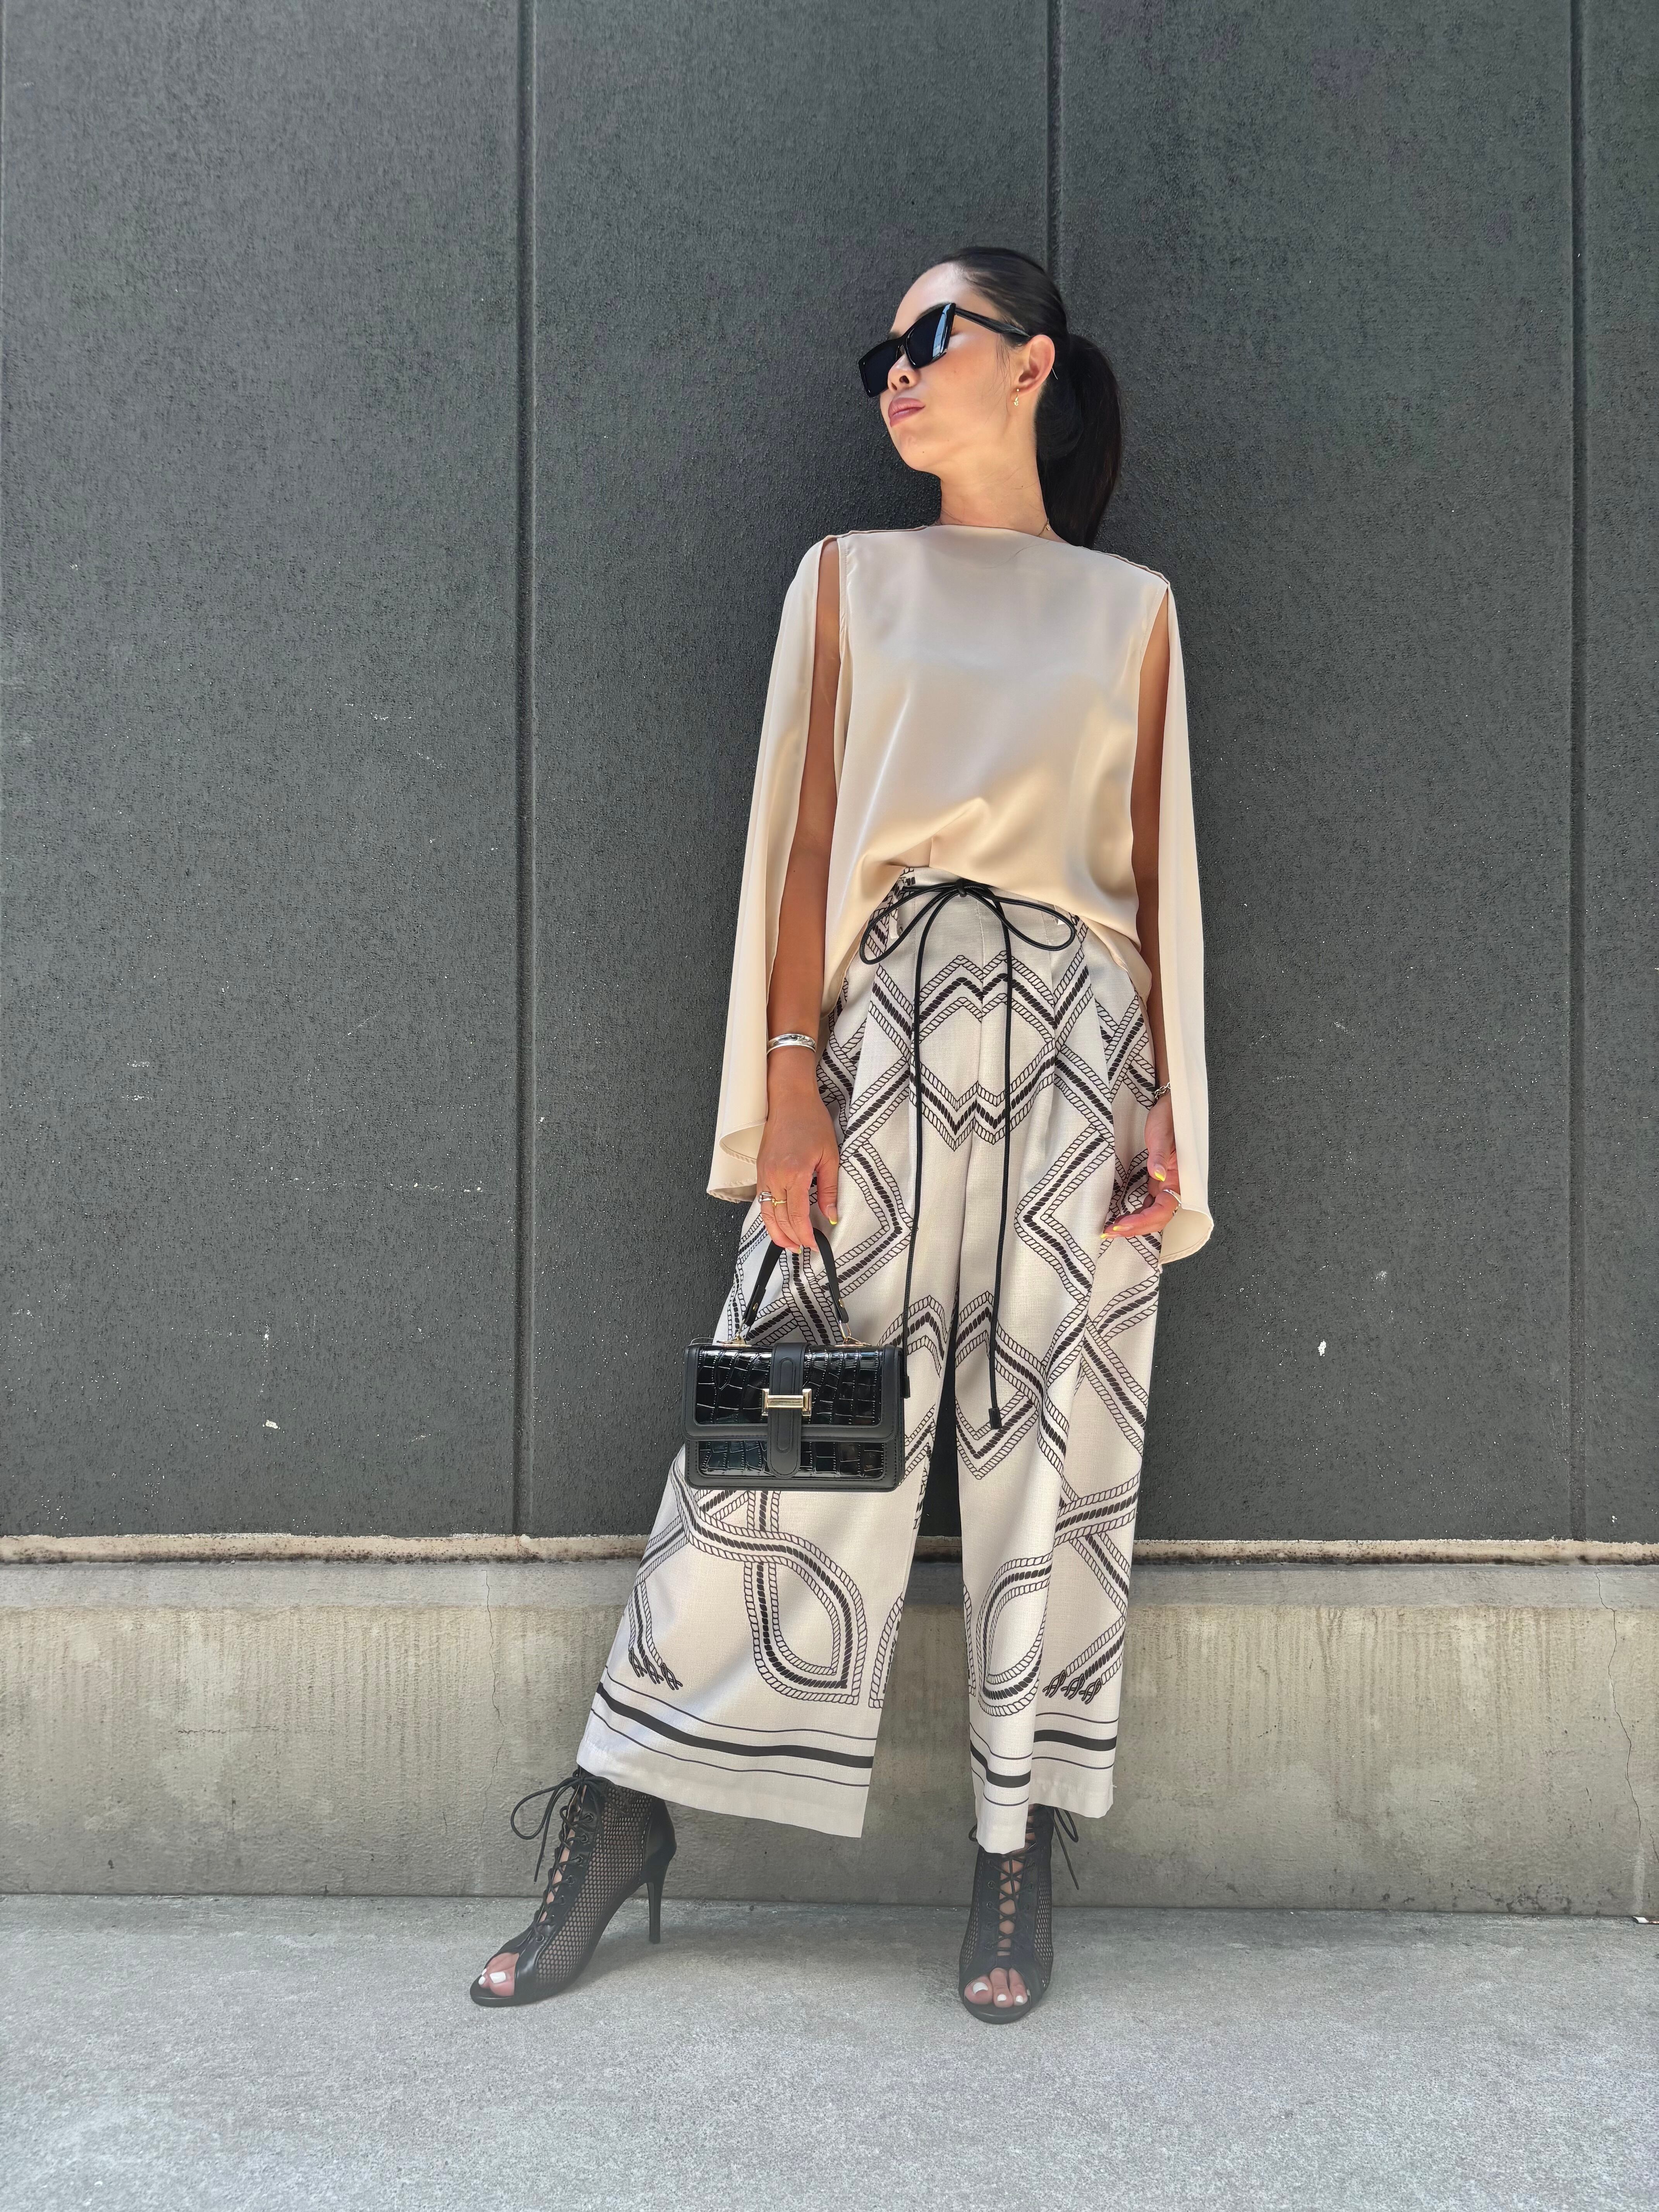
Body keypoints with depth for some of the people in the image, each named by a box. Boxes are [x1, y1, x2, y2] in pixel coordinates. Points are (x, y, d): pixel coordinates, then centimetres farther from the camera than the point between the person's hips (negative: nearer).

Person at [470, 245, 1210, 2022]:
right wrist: (789, 1077, -6)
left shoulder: (1132, 609, 14)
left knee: (1054, 1446, 1)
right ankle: (624, 1822, 10)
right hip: (888, 1019, -1)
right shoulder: (851, 578, 13)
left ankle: (1020, 1864, 11)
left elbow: (1161, 871, 11)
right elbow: (801, 834, 5)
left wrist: (1168, 1104, 1)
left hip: (1078, 1041, 1)